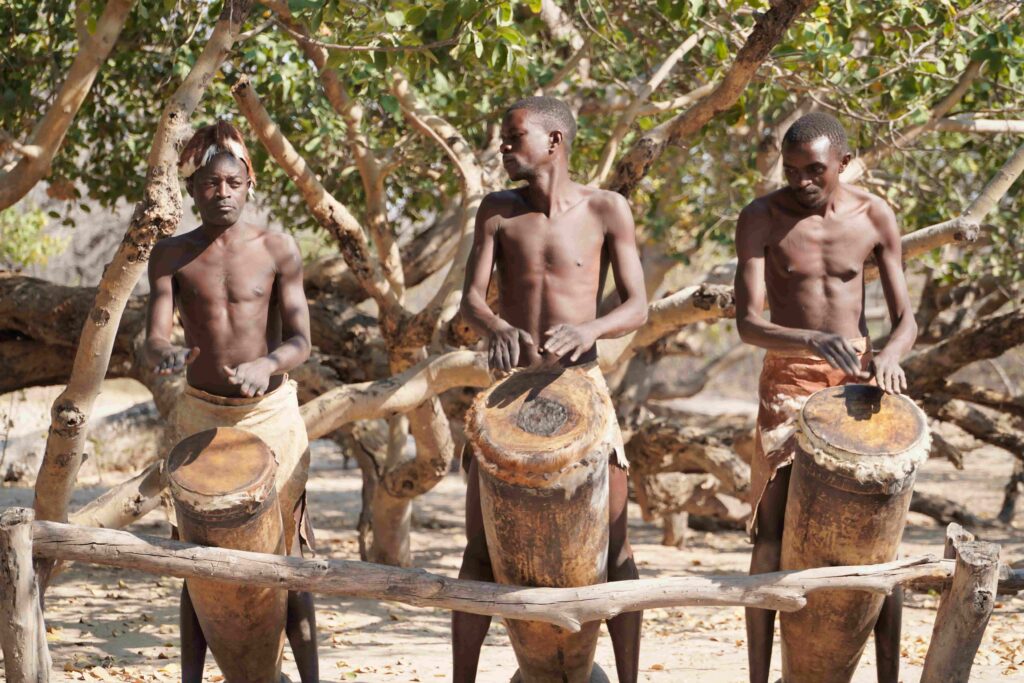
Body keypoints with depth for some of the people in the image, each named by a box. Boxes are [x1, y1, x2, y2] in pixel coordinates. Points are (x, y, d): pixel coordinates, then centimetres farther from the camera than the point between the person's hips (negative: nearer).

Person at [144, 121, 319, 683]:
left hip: (271, 411, -1)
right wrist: (167, 355, -34)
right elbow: (152, 343, -9)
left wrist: (265, 365, -30)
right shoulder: (172, 256, -1)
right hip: (201, 414, 1)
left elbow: (300, 342, -8)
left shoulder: (277, 250, -4)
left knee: (284, 554, 3)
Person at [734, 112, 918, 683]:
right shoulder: (762, 218, -7)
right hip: (789, 379, -1)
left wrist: (890, 354, -24)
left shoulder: (874, 217, -2)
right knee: (773, 538, -4)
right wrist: (813, 341, -32)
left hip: (857, 379, 1)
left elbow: (906, 318, -1)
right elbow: (748, 322, -14)